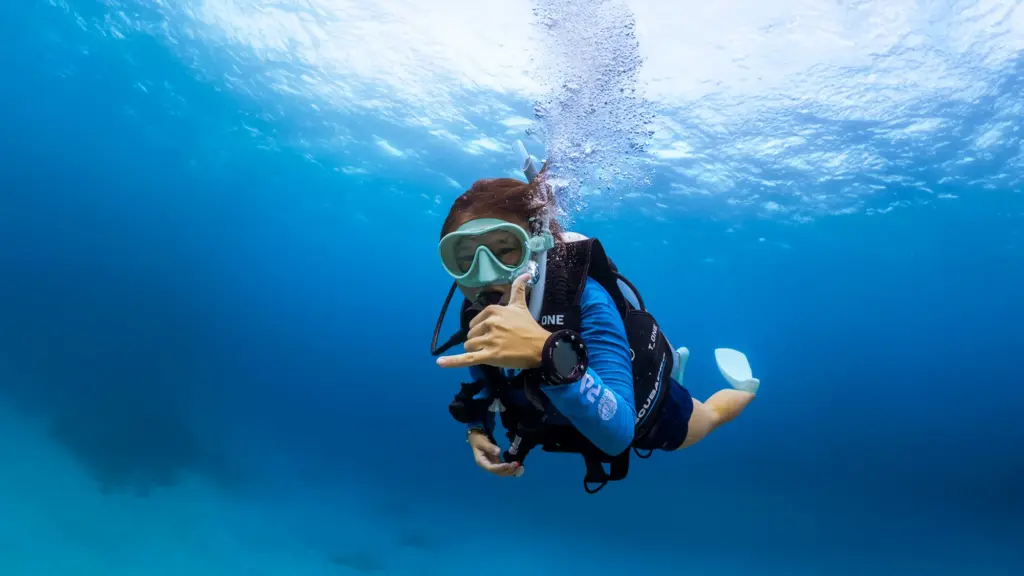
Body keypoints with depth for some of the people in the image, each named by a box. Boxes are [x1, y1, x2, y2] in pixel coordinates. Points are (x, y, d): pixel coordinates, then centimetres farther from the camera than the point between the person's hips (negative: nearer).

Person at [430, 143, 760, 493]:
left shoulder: (583, 297, -44)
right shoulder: (477, 317, -27)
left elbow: (617, 431, -53)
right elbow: (482, 388, -6)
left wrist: (549, 354, -68)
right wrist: (477, 431, -27)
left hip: (644, 411, -5)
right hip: (573, 421, 6)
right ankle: (672, 365, 62)